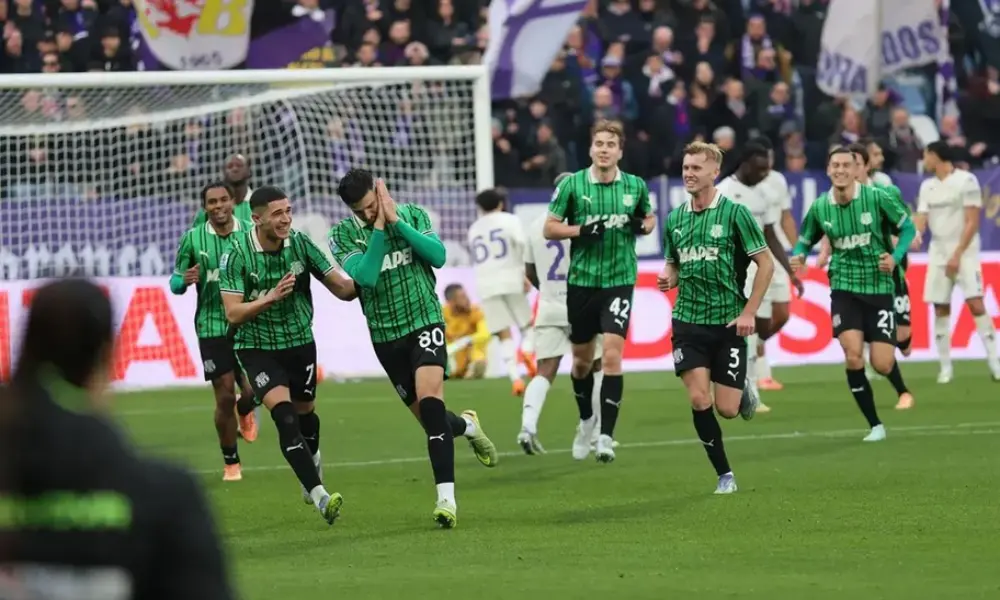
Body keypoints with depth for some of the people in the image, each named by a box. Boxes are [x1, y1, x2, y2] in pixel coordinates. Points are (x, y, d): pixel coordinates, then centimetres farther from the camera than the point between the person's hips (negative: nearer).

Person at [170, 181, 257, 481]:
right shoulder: (192, 239, -1)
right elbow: (175, 281, 6)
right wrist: (184, 280, -17)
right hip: (212, 327, 0)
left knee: (252, 391, -8)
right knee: (225, 397, -2)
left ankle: (246, 409, 33)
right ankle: (230, 462, 17)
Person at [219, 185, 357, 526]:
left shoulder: (300, 244, -8)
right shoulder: (236, 256, -17)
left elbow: (342, 289, -4)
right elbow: (233, 313, -19)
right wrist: (271, 297, -32)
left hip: (300, 342, 4)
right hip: (257, 348, -4)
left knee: (304, 411, 19)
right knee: (284, 414, -22)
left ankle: (313, 463, 53)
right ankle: (319, 495, -29)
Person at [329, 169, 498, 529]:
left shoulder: (413, 215, -1)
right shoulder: (342, 235, -5)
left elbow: (438, 255, -15)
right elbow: (365, 276, -19)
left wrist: (397, 221, -19)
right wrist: (380, 227, -20)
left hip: (424, 320, -2)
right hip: (385, 334, 2)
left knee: (430, 399, -23)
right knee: (427, 416, 5)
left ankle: (446, 497, -26)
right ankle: (466, 426, 43)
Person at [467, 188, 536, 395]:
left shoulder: (474, 229, 17)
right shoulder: (509, 220, 4)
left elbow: (477, 260, 17)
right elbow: (521, 243, -13)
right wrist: (524, 272, -6)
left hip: (485, 285, 3)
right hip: (510, 279, -3)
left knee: (504, 336, 2)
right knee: (528, 324, 12)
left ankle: (515, 377, -15)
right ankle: (527, 349, -21)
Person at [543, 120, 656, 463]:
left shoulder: (636, 186, 1)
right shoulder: (572, 185, -4)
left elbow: (649, 218, 18)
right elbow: (549, 229, -2)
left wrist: (643, 226, -5)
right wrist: (581, 230, -19)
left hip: (620, 280, -1)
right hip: (581, 280, 1)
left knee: (612, 355, -15)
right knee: (582, 359, 12)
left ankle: (606, 435, -11)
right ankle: (586, 420, 38)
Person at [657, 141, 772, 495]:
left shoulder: (734, 214, -7)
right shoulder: (674, 219, 7)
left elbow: (765, 263, -5)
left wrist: (749, 312, -11)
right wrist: (668, 279, -5)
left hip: (729, 322, -3)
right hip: (688, 322, 3)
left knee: (726, 408, -4)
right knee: (699, 401, -10)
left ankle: (745, 392, 33)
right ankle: (724, 474, 5)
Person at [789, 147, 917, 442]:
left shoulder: (876, 198, -10)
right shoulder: (819, 207, -2)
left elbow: (907, 227, 0)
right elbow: (805, 240, 13)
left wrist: (896, 256, -17)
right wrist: (798, 257, -10)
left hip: (879, 287, -1)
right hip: (844, 288, 1)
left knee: (882, 365, -8)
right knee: (853, 356, -19)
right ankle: (875, 425, -4)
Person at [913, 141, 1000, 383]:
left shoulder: (966, 180, -7)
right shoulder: (927, 186, 11)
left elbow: (972, 222, -11)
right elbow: (921, 221, 5)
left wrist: (957, 255, -15)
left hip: (964, 253, -5)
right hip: (938, 254, 5)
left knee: (976, 305, -14)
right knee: (940, 310, 1)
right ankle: (945, 367, 6)